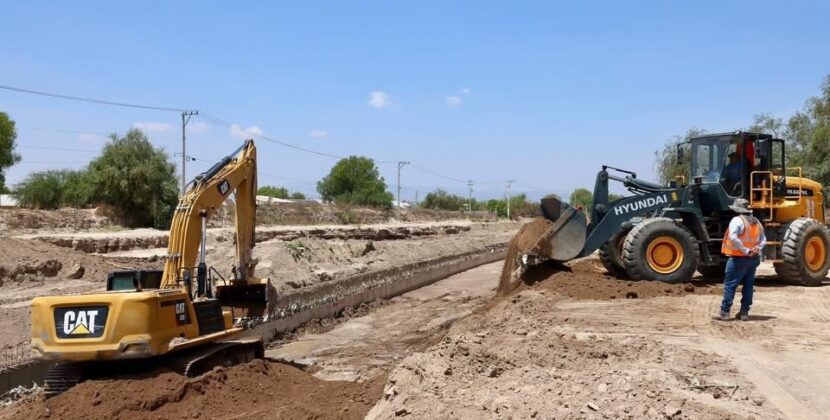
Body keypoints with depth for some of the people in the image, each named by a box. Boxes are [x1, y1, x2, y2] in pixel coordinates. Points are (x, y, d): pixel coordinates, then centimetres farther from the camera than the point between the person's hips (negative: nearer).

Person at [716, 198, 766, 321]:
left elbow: (733, 238, -25)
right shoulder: (756, 222, 13)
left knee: (730, 285, -3)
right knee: (748, 286, 11)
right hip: (754, 259, 7)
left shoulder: (737, 220, -11)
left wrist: (745, 250, -20)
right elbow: (763, 240, 14)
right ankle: (744, 312, 14)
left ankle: (724, 312, -5)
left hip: (739, 258, -7)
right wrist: (757, 249, 1)